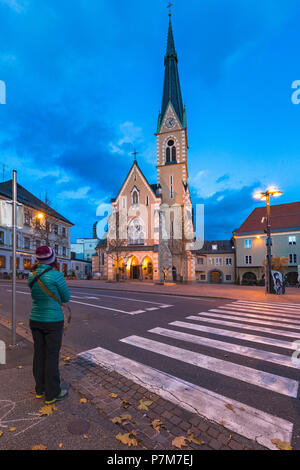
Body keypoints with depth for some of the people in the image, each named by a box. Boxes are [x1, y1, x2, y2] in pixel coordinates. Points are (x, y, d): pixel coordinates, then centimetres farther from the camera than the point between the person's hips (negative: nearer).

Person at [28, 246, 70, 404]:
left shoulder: (32, 276, 0)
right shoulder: (56, 275, -20)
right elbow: (66, 298, -8)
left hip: (35, 320, 6)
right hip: (53, 321, -6)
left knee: (39, 354, 17)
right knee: (52, 356, 5)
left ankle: (40, 389, 33)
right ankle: (52, 394, 19)